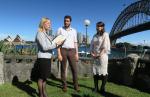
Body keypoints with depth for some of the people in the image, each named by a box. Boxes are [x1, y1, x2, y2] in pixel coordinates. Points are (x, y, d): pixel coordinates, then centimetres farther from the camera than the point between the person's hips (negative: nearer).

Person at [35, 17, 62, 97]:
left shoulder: (46, 34, 15)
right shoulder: (40, 34, -10)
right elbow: (44, 47, -19)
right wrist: (56, 44, -15)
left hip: (47, 58, 9)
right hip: (43, 58, -9)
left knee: (45, 77, 15)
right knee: (41, 77, 1)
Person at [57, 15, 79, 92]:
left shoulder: (74, 31, 11)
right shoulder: (60, 30, 3)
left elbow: (75, 43, 12)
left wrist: (77, 54, 6)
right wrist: (59, 54, -11)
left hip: (71, 51, 2)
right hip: (63, 50, -2)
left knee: (74, 69, 3)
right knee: (63, 69, 5)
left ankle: (76, 85, 16)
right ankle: (64, 86, 17)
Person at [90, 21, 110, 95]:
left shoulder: (105, 35, -3)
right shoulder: (95, 36, 14)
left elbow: (105, 47, -11)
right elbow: (91, 46, 13)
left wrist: (99, 55, -15)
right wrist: (92, 53, -3)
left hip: (102, 56, -5)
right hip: (95, 57, 6)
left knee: (103, 72, -2)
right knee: (95, 72, 5)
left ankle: (103, 89, 7)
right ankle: (96, 88, 13)